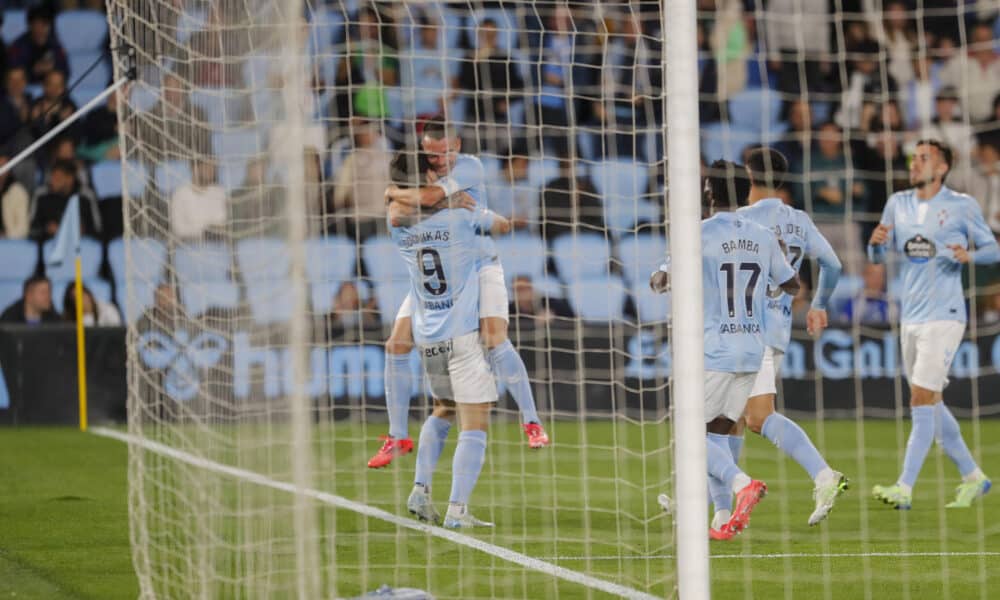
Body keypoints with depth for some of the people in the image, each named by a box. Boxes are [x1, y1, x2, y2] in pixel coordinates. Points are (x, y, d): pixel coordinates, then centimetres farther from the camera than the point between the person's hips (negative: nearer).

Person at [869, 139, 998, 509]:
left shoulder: (962, 207, -4)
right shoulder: (898, 204, 10)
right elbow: (878, 257, 11)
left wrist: (969, 255, -20)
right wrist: (877, 242, -12)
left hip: (944, 316, -7)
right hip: (911, 318, 7)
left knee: (922, 401, -13)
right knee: (931, 405, 11)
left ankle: (904, 489, -16)